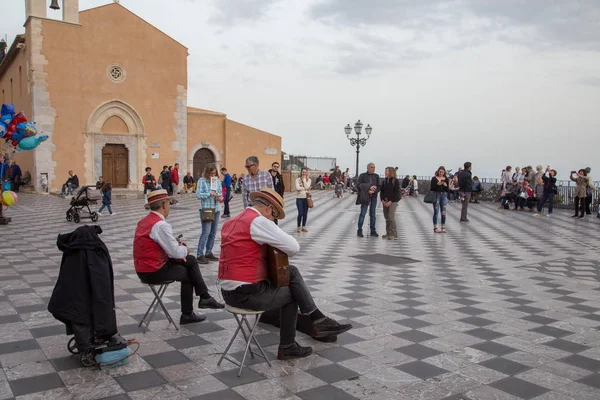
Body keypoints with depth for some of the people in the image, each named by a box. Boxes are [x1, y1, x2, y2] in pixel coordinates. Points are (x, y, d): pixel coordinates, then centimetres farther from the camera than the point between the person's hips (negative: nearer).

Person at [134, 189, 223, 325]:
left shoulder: (144, 221, 8)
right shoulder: (161, 225, -22)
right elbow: (176, 252, -21)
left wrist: (179, 249, 3)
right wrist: (185, 249, 1)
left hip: (143, 268, 9)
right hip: (154, 272, -9)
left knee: (191, 261, 13)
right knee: (186, 273, 14)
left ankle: (204, 297, 17)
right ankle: (187, 314, 28)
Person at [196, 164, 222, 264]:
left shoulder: (217, 180, 9)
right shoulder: (202, 180, -4)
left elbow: (220, 192, 12)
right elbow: (198, 194, -9)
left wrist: (219, 196, -11)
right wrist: (210, 194, -20)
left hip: (216, 209, 5)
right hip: (206, 209, -5)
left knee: (213, 233, 8)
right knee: (206, 232, -11)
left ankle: (208, 252, 20)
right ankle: (200, 255, -5)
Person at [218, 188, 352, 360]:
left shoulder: (232, 221, 12)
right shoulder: (258, 221, -16)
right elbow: (294, 247, -17)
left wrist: (268, 251, 8)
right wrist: (277, 250, 5)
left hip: (229, 292, 9)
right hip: (247, 294, -9)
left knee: (292, 271, 14)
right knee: (290, 294, 17)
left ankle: (318, 320, 15)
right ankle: (287, 347, 30)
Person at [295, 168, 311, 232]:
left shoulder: (309, 180, 4)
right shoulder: (298, 179, -2)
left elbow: (307, 186, -13)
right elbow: (297, 188, -14)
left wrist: (304, 179, -10)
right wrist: (305, 188, -12)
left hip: (306, 198, 3)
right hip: (299, 198, -3)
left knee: (305, 213, 7)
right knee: (300, 213, -8)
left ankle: (303, 226, 20)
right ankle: (298, 227, 9)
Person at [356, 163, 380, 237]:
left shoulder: (376, 176, 6)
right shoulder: (362, 176, -2)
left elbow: (378, 187, 4)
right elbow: (358, 185, -10)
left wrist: (373, 191, -15)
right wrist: (369, 187, -17)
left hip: (373, 197, 3)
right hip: (365, 197, -3)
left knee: (373, 214, 8)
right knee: (362, 214, -3)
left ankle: (373, 231, 16)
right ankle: (359, 230, 5)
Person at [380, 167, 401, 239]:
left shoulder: (395, 181, -5)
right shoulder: (384, 181, 12)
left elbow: (396, 192, -9)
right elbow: (382, 191, 12)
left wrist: (390, 201, -14)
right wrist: (382, 200, -3)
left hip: (392, 201, -6)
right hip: (385, 202, 6)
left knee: (391, 217, -10)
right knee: (386, 217, 7)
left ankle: (393, 234, -3)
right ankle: (388, 233, 14)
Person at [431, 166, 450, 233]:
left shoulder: (446, 179, 7)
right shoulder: (434, 179, -1)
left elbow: (448, 189, 4)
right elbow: (431, 188, -7)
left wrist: (445, 185, -15)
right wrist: (437, 184, -18)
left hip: (444, 195, 2)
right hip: (436, 195, -2)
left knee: (443, 212, 3)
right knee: (436, 212, 1)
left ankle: (443, 227, 10)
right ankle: (435, 228, 6)